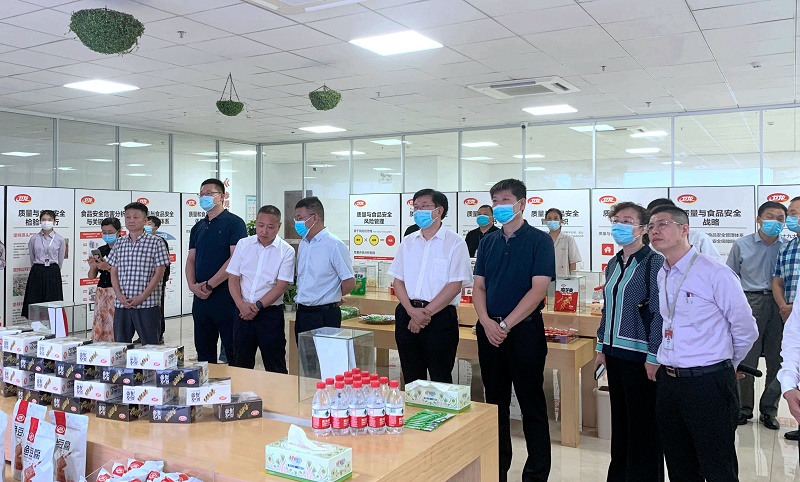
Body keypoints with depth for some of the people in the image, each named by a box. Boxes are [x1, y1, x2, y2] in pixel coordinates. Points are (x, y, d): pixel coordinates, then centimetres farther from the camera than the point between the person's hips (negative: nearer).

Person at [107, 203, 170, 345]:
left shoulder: (155, 242, -3)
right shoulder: (119, 243, 11)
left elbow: (159, 273, -6)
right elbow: (114, 272, 11)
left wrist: (142, 297, -13)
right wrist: (119, 296, -5)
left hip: (147, 304, -4)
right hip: (121, 305, 4)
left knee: (150, 344, 1)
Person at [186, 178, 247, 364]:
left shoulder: (234, 222, -5)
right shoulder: (198, 227, 16)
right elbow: (191, 259, 15)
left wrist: (209, 285, -15)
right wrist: (192, 285, -4)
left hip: (226, 295, -7)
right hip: (200, 297, 7)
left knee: (233, 352, 0)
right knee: (203, 352, 13)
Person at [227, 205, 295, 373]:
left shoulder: (287, 251, -5)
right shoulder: (243, 244, 5)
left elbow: (281, 286, -9)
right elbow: (233, 278, 3)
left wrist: (257, 306, -15)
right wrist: (241, 304, -11)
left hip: (271, 313, -3)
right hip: (243, 312, 3)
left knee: (275, 368, 3)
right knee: (242, 365, 13)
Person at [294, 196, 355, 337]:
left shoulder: (334, 245, -14)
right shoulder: (303, 244, 11)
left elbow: (349, 282, -12)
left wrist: (330, 299, 2)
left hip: (324, 315, -7)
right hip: (301, 314, 7)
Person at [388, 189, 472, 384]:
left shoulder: (454, 242, -3)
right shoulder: (409, 242, 12)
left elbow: (455, 285, -10)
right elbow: (398, 280, 8)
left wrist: (426, 313, -13)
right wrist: (412, 311, -9)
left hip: (440, 317, -5)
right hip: (407, 315, 5)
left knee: (440, 380, 2)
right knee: (411, 379, 13)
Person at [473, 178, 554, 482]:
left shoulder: (539, 241, -5)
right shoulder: (488, 242, 10)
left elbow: (538, 290, -13)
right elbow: (479, 286, 8)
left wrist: (505, 325, -16)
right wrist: (487, 322, -9)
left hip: (524, 330, -5)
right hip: (489, 330, 5)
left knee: (531, 405, 3)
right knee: (495, 402, 13)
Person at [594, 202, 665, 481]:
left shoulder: (654, 262, -11)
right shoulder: (613, 264, 11)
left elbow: (659, 312, -14)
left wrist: (654, 357, -15)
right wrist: (602, 348, 16)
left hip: (640, 355, -7)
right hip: (615, 353, 7)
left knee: (643, 426, 3)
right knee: (619, 421, 16)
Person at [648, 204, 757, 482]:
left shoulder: (715, 274, -12)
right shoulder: (661, 276, 8)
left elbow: (746, 330, -5)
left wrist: (722, 365, 7)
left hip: (708, 383, -6)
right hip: (668, 382, 7)